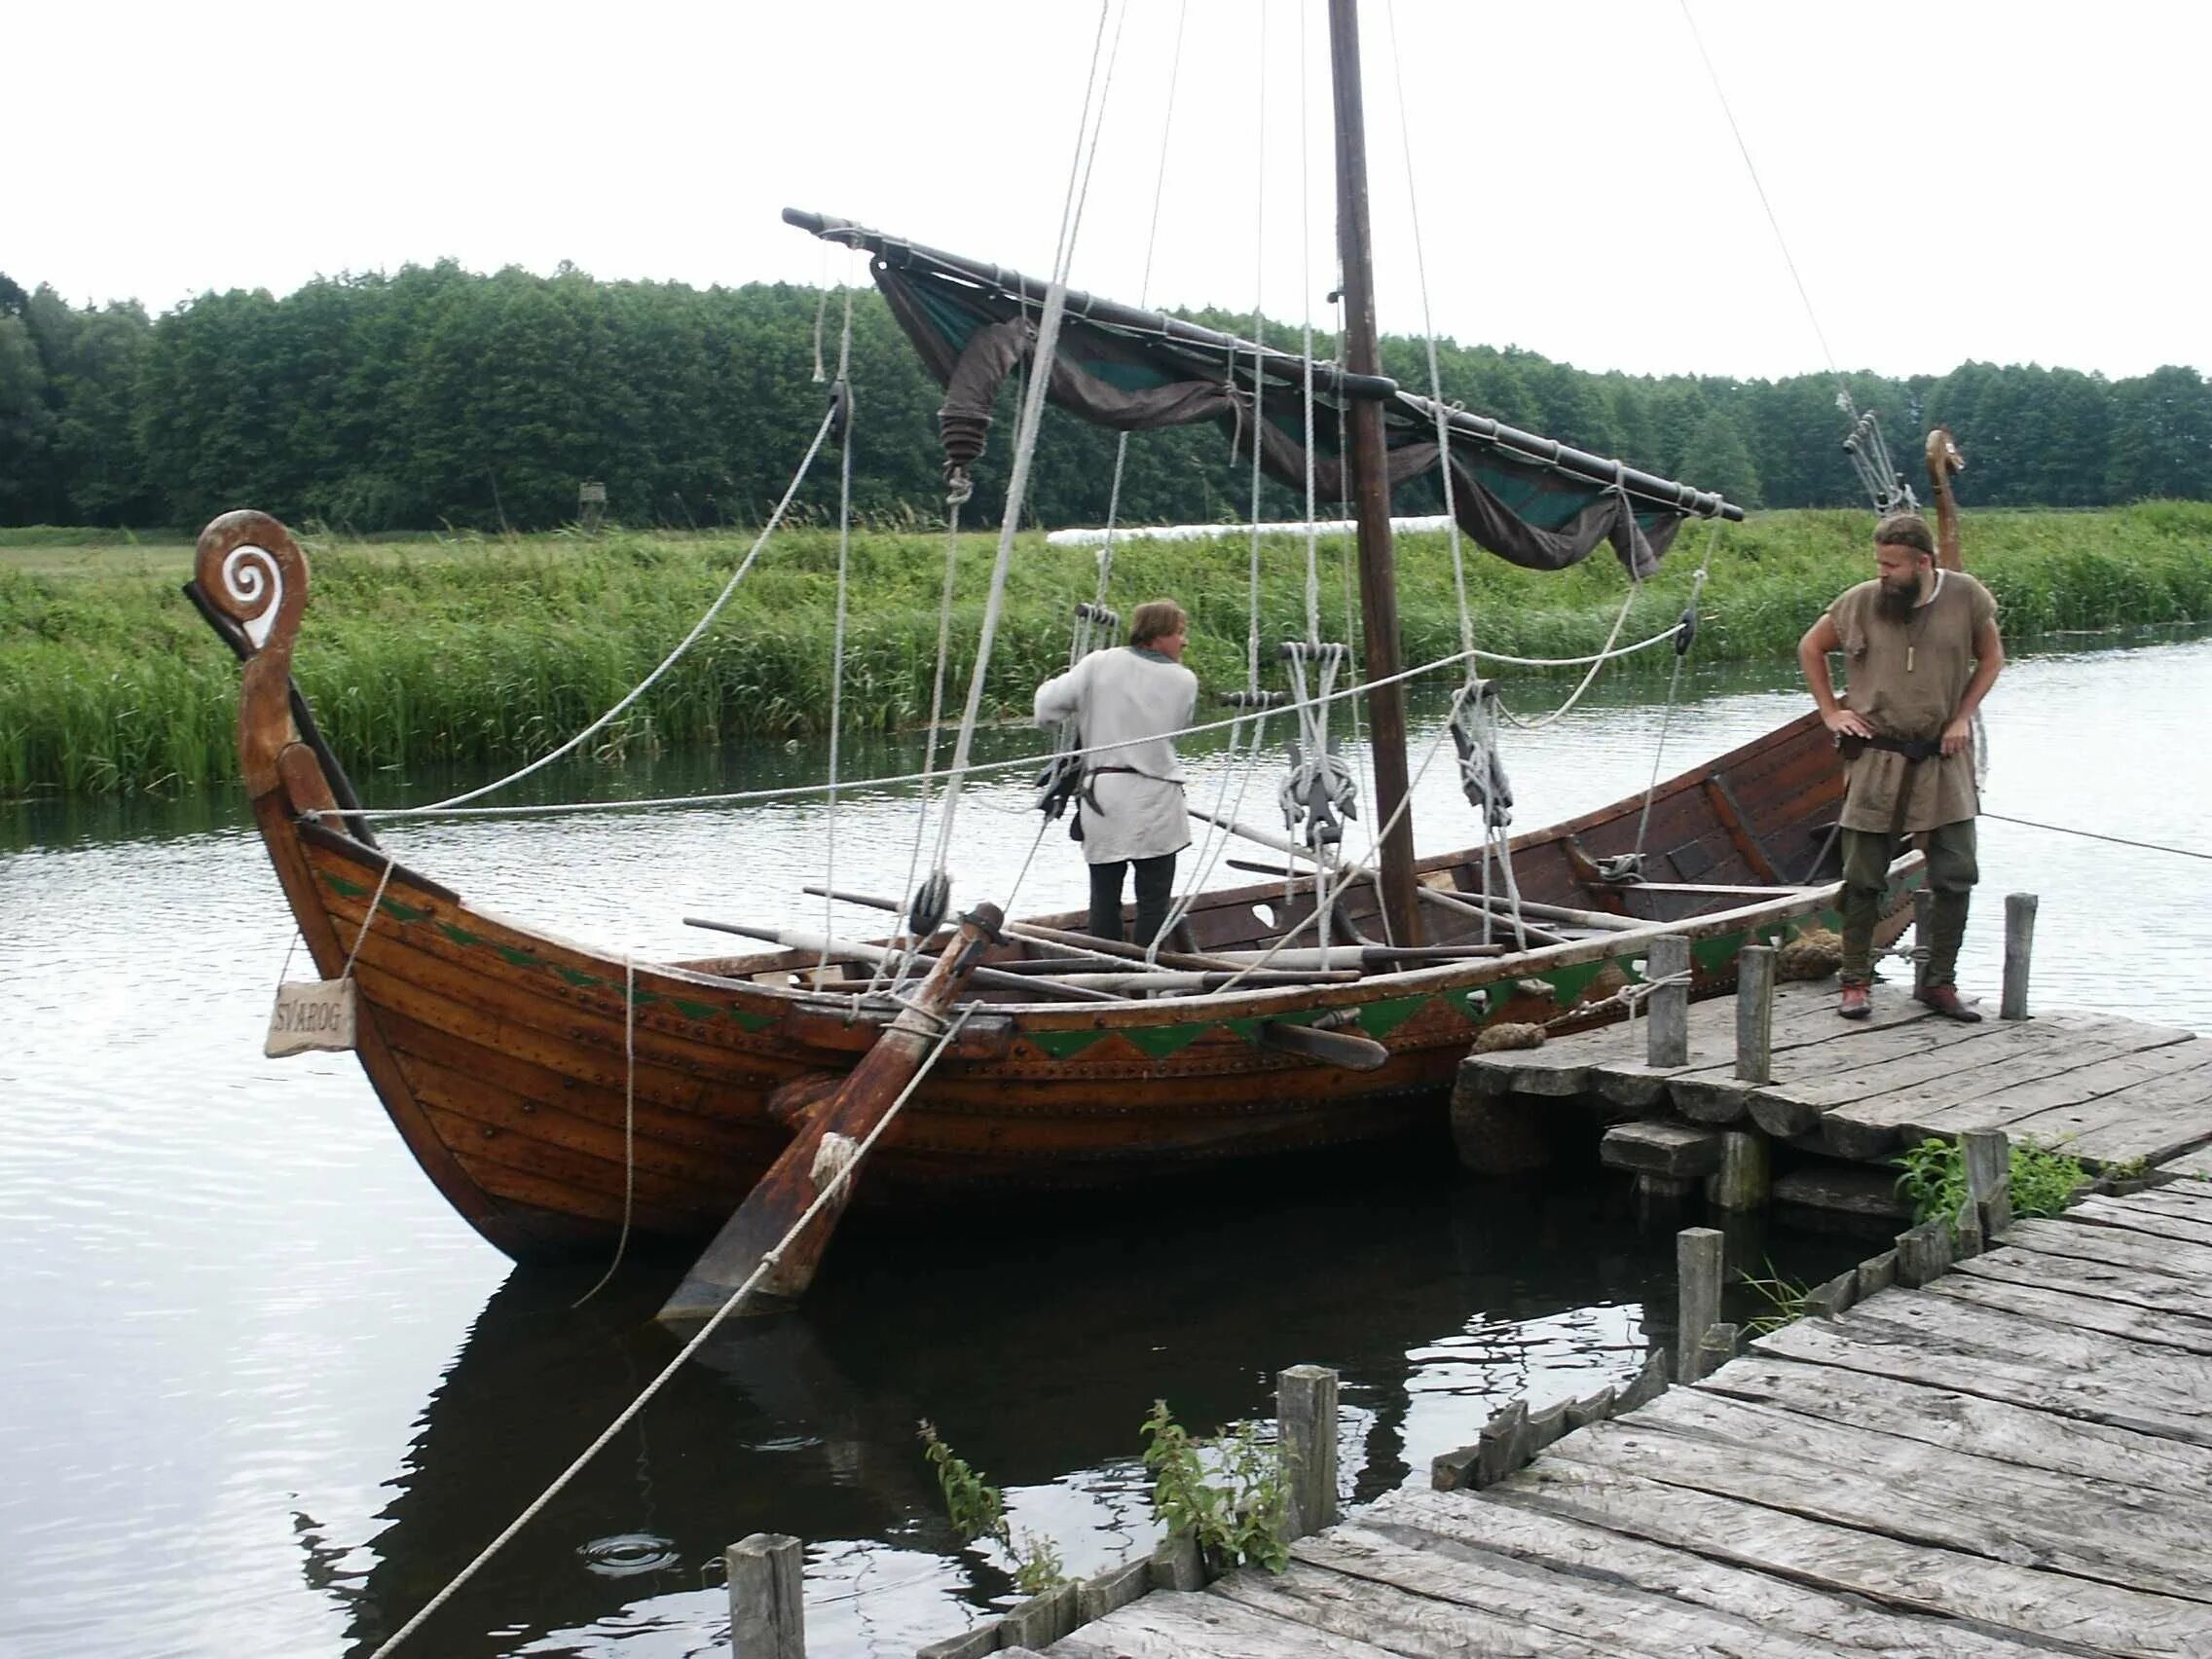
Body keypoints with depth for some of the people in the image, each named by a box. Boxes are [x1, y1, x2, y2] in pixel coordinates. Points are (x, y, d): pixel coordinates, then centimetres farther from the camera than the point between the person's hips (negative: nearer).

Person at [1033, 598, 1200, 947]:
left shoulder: (1099, 665, -2)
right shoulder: (1184, 681, -1)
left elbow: (1048, 703, -2)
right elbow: (1178, 727, 10)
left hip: (1101, 792, 2)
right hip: (1155, 801, -1)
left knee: (1105, 897, 9)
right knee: (1153, 899, 5)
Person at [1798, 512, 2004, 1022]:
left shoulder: (1966, 597, -4)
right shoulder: (1861, 602, -6)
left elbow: (1991, 658, 11)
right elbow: (1810, 648, 10)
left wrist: (1963, 717, 0)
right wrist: (1831, 711, 4)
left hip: (1944, 760, 1)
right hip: (1878, 759, -1)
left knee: (1956, 875, 2)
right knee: (1864, 878, 0)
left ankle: (1940, 981, 15)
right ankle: (1855, 983, 12)